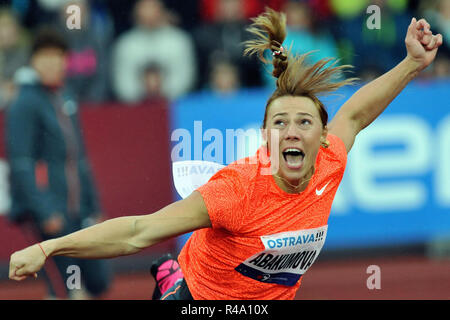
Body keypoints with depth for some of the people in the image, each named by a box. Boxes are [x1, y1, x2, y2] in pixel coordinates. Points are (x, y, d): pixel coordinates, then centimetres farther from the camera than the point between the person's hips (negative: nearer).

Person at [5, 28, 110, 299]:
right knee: (63, 289, -8)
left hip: (77, 209, 8)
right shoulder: (25, 104, -10)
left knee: (99, 282, 5)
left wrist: (93, 206, 20)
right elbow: (21, 164, -16)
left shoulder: (67, 100, 14)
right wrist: (45, 211, -23)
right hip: (46, 212, -8)